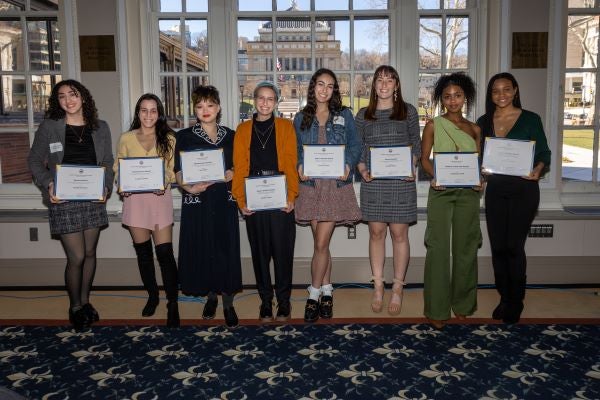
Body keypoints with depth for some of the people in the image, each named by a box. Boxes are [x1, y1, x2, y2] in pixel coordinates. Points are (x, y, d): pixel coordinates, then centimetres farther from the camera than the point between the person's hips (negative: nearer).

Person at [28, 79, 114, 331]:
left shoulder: (100, 128, 6)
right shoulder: (49, 127, -2)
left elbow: (108, 163, 11)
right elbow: (35, 161, 3)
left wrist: (106, 186, -5)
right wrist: (47, 184, -12)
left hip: (93, 199, 3)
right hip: (63, 200, -3)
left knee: (90, 253, 12)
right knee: (76, 257, -3)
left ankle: (85, 301, 31)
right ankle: (75, 307, 18)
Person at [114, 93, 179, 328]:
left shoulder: (168, 139, 3)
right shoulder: (126, 139, 6)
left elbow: (174, 169, 3)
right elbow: (118, 169, 9)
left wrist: (165, 182, -17)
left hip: (159, 198, -2)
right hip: (134, 199, 2)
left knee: (165, 253, -7)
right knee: (143, 253, 11)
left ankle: (172, 305, 3)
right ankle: (152, 296, 30)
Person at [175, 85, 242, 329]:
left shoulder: (230, 136, 9)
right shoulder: (184, 137, 4)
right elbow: (178, 172, 0)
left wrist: (233, 174, -9)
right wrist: (189, 187, -19)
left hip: (224, 201, 1)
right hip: (197, 202, -1)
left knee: (226, 250, 0)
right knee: (201, 250, 4)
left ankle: (228, 303, 13)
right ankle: (211, 295, 27)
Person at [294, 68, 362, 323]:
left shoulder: (344, 115, 7)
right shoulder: (301, 118, 10)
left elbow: (355, 146, 5)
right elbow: (296, 150, 12)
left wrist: (348, 166, -13)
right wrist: (299, 167, -8)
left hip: (336, 185, -2)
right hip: (311, 185, 2)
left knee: (321, 243, -6)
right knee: (321, 243, 7)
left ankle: (314, 295, 8)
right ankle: (326, 291, 22)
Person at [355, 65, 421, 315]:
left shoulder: (408, 111, 6)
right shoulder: (363, 115, 9)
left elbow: (416, 145, 7)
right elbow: (357, 149, 9)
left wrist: (412, 167, -9)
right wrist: (362, 170, -8)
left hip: (401, 182, -1)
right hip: (373, 183, 1)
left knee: (399, 234, 1)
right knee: (376, 233, 5)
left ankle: (397, 289, 14)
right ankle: (378, 288, 17)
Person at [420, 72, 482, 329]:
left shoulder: (474, 129, 12)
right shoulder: (433, 125, 5)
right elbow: (424, 158, 2)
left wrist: (479, 179, -8)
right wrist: (434, 176, -16)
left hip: (468, 192, 3)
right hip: (441, 192, -2)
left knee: (465, 247, 7)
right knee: (438, 247, -4)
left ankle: (462, 303, 22)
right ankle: (437, 308, 5)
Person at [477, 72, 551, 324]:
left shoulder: (531, 119, -1)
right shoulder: (483, 122, 8)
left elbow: (544, 153, -1)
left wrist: (538, 169, -21)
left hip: (523, 190, -3)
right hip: (495, 190, 3)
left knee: (514, 246, -4)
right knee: (498, 246, 6)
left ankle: (515, 302, 13)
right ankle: (504, 298, 22)